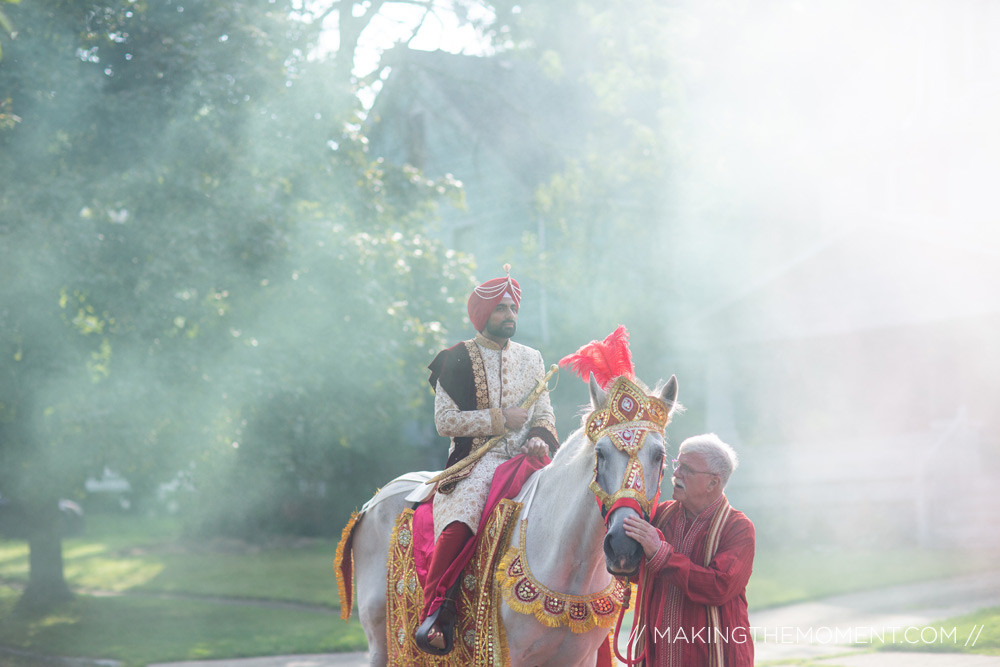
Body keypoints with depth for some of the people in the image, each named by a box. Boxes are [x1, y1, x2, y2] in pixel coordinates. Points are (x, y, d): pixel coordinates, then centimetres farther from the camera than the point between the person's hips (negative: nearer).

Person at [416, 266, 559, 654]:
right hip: (475, 462, -4)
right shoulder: (457, 361, 4)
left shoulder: (531, 359, 18)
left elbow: (544, 413, 17)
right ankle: (432, 615, -34)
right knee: (459, 521, -33)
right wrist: (500, 419, -10)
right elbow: (445, 421, -3)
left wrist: (540, 438, -7)